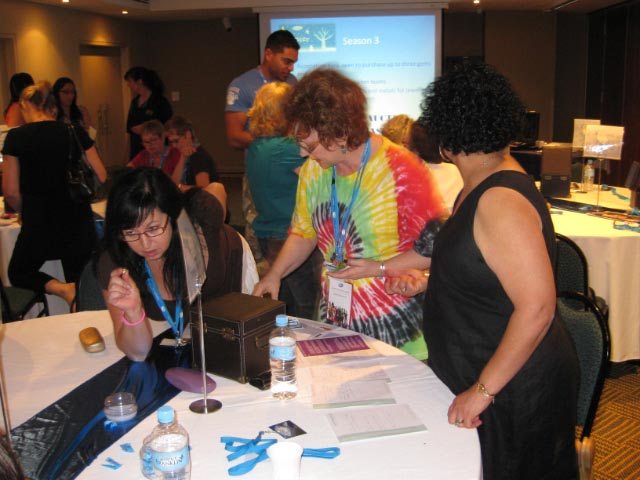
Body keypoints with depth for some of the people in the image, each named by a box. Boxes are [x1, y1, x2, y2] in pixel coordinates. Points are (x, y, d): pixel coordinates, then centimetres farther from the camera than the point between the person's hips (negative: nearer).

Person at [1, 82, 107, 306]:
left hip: (39, 224, -2)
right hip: (78, 220, 3)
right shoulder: (76, 133, -1)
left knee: (18, 273, 21)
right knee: (81, 287, 19)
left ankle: (60, 288, -6)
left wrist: (28, 213, 12)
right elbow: (101, 177, 2)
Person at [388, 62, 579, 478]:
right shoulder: (480, 188, 6)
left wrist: (483, 389, -25)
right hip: (474, 373, 9)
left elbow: (536, 307, -30)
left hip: (513, 390, -9)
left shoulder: (501, 201, -25)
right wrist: (427, 284, 11)